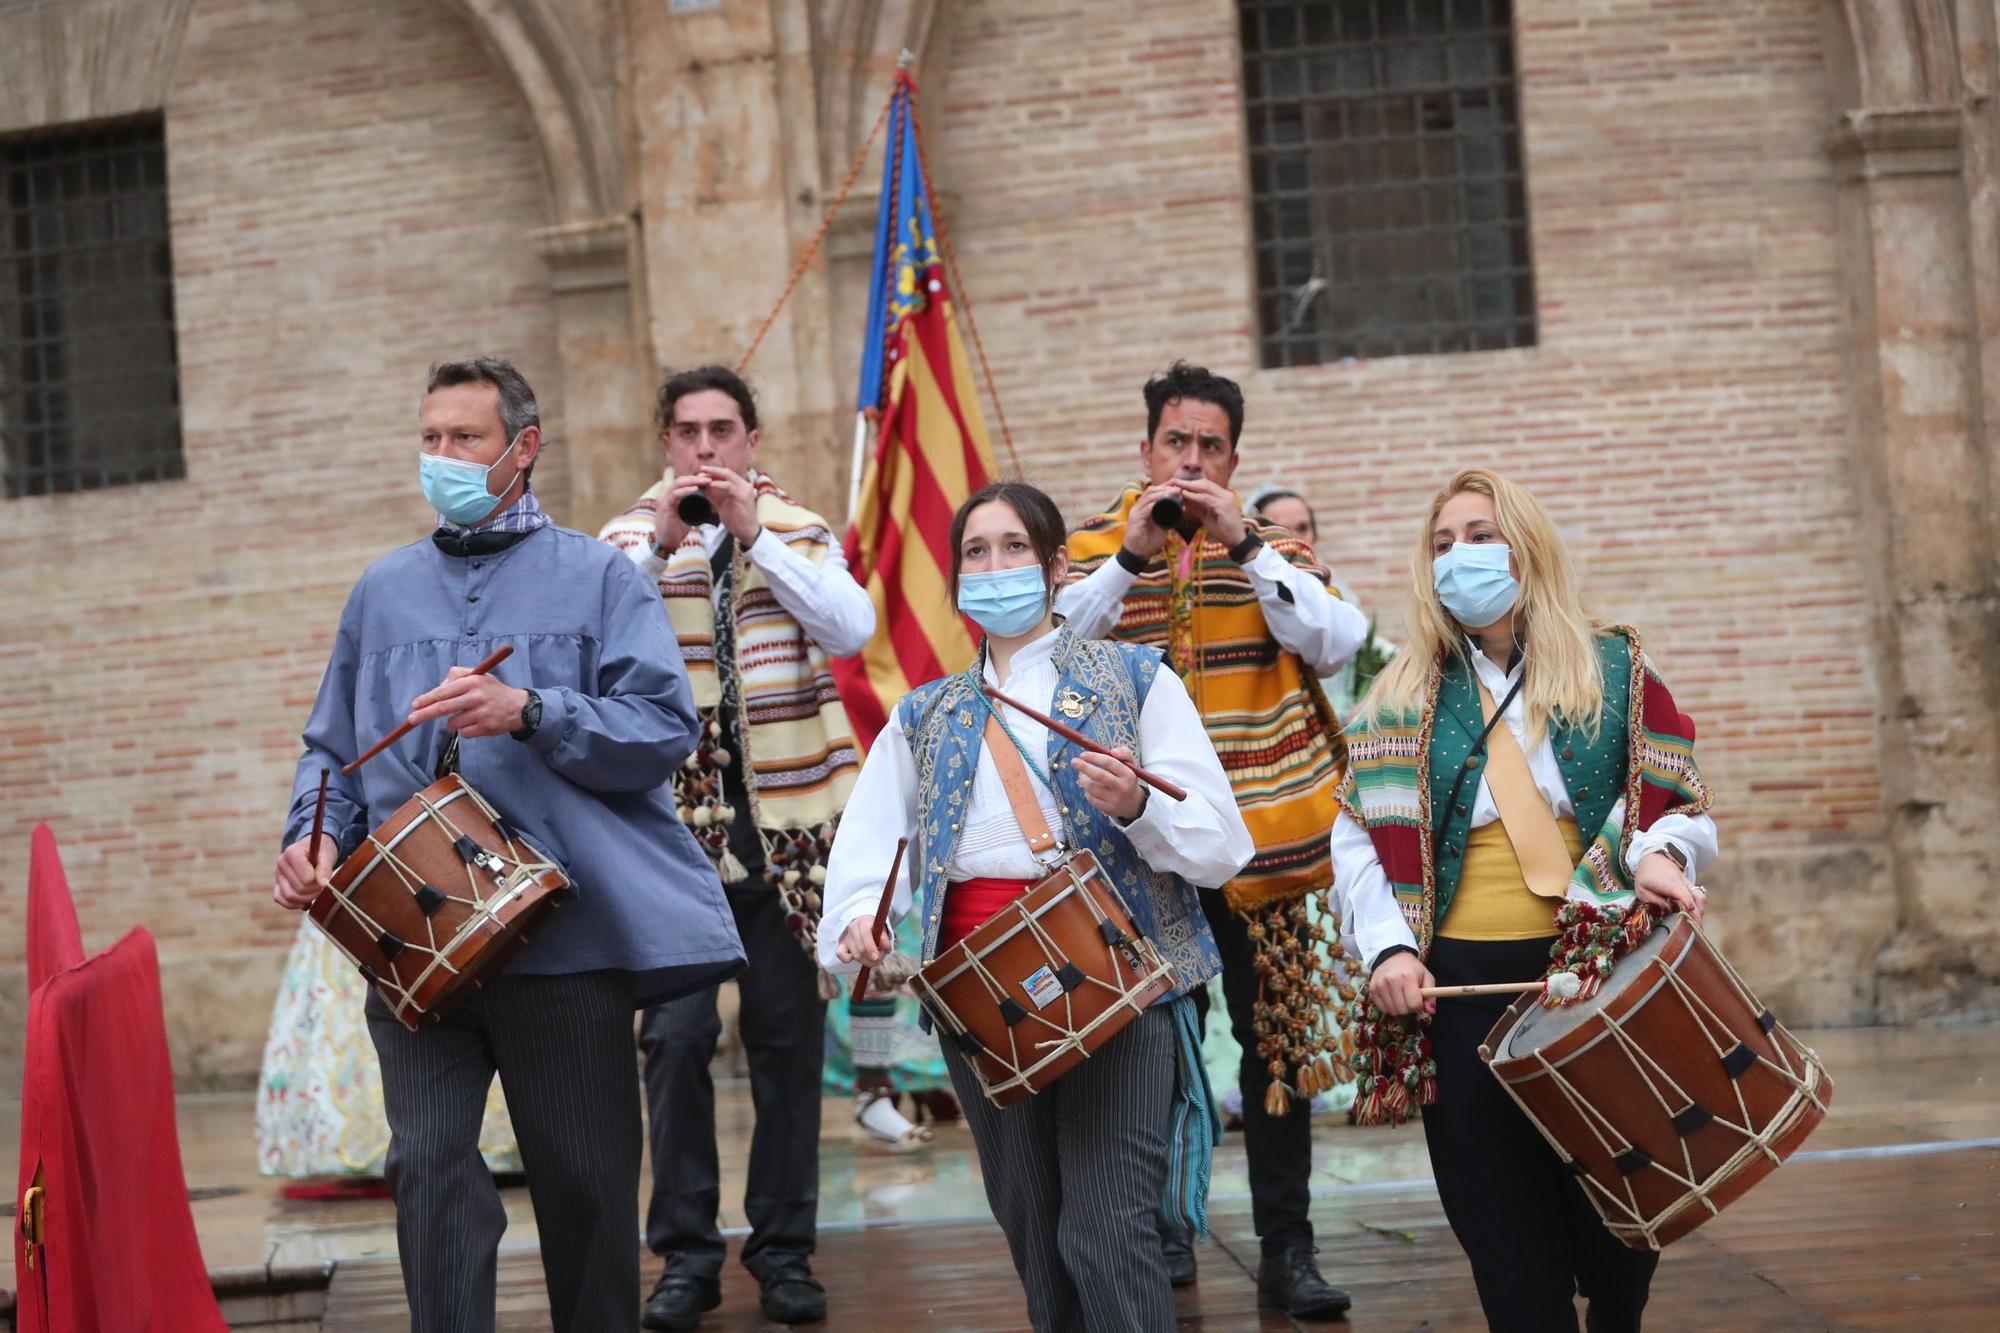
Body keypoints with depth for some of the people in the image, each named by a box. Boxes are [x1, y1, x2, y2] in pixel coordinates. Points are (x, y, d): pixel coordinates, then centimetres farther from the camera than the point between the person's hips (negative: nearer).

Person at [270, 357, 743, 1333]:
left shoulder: (599, 580, 5)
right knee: (429, 1169, -8)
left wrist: (529, 712, -20)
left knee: (585, 1182, 6)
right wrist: (316, 835, 0)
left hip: (567, 932, -2)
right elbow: (332, 748, 20)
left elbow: (664, 729, -7)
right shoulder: (383, 592, 16)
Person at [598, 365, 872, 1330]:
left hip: (787, 823, 1)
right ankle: (686, 1252, 6)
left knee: (788, 1035, 5)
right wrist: (661, 544, -21)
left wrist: (753, 535, -17)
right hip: (674, 819, -1)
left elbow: (853, 629, -10)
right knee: (675, 1036, -5)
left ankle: (784, 1247, 15)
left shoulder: (800, 531, 7)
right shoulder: (631, 538, 6)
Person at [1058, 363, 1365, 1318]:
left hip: (1257, 842, 1)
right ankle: (1163, 1230, 21)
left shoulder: (1273, 548, 6)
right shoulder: (1096, 547, 4)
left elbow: (1335, 644, -11)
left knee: (1276, 1043, 2)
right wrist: (1131, 556, -22)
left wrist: (1246, 546, -18)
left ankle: (1287, 1250, 9)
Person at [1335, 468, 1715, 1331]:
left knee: (1614, 1199, 6)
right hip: (1461, 983, 1)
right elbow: (1359, 837, 5)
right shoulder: (1402, 698, 9)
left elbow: (1676, 799, 5)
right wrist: (1389, 947, -9)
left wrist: (1657, 856, -17)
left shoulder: (1612, 671, 6)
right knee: (1504, 1231, -1)